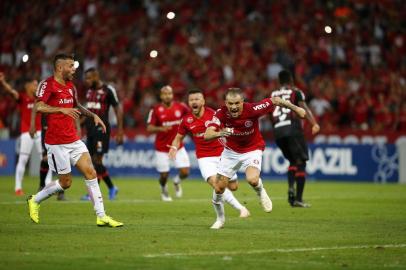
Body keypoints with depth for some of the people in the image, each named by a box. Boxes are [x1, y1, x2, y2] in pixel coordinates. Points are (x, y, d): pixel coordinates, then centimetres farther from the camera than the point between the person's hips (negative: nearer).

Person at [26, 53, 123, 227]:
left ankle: (101, 216, -3)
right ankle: (35, 200, 22)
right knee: (65, 182, -2)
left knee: (91, 173, -4)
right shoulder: (48, 84, -11)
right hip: (56, 143, -7)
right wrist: (62, 109, -31)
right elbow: (38, 107, -25)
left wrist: (93, 115, 18)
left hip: (74, 140, 7)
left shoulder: (70, 87, 13)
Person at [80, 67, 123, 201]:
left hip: (101, 129, -8)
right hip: (90, 130, 8)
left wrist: (120, 132, -10)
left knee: (96, 161, -9)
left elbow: (118, 110, -7)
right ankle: (112, 188, 17)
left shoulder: (108, 90, -9)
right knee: (93, 162, 7)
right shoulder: (89, 91, 13)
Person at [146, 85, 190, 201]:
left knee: (185, 172, -8)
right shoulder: (156, 110, -10)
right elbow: (149, 128, -13)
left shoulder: (180, 107, -5)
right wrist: (161, 128, -30)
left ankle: (177, 181, 28)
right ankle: (163, 189, 36)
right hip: (162, 148, -2)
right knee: (164, 175, 0)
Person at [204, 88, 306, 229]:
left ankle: (261, 192, 6)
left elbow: (274, 101, -14)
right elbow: (207, 135, -34)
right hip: (231, 151, 2)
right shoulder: (221, 114, -24)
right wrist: (219, 133, -55)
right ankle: (220, 218, 27)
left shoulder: (252, 110, -28)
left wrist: (295, 108, -7)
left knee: (252, 179, -30)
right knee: (218, 188, 0)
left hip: (252, 150, -2)